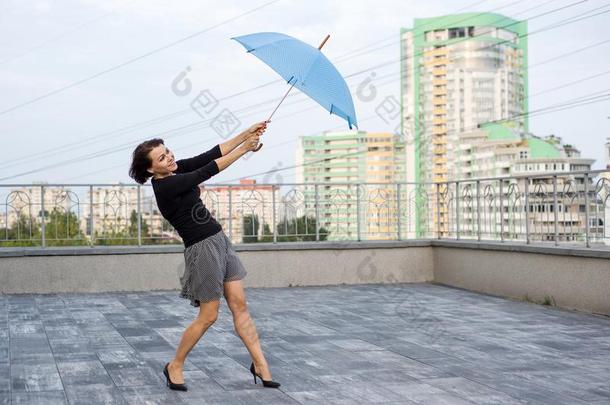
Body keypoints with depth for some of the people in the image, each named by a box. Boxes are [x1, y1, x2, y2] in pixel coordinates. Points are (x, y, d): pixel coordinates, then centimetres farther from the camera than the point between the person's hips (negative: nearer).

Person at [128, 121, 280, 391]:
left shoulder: (176, 169, 5)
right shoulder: (164, 187, -20)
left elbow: (210, 155, 1)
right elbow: (208, 171, -23)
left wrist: (246, 134, -8)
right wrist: (245, 149, -20)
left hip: (220, 240, 8)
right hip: (203, 249, -8)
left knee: (239, 305, 6)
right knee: (208, 316, 2)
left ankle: (260, 365, 10)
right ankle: (175, 366, 19)